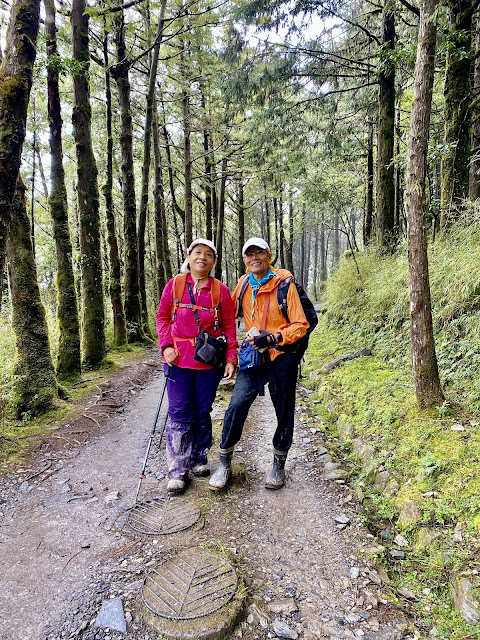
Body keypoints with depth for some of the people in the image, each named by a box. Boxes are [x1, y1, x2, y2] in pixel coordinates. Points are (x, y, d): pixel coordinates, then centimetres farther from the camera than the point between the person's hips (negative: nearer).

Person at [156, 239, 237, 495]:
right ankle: (177, 470, 14)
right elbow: (162, 317, 8)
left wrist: (231, 358, -3)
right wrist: (166, 346, -5)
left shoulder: (221, 290, 2)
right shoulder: (175, 285, 2)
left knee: (202, 412, 11)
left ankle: (198, 460, 32)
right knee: (180, 414, 1)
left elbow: (229, 327, 4)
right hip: (178, 360, 0)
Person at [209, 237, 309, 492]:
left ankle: (279, 466, 30)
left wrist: (272, 338, -21)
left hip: (281, 357, -2)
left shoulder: (284, 284, -9)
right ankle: (224, 464, 10)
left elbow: (300, 325, -10)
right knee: (237, 406, -9)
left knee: (284, 411, 9)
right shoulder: (244, 283, 4)